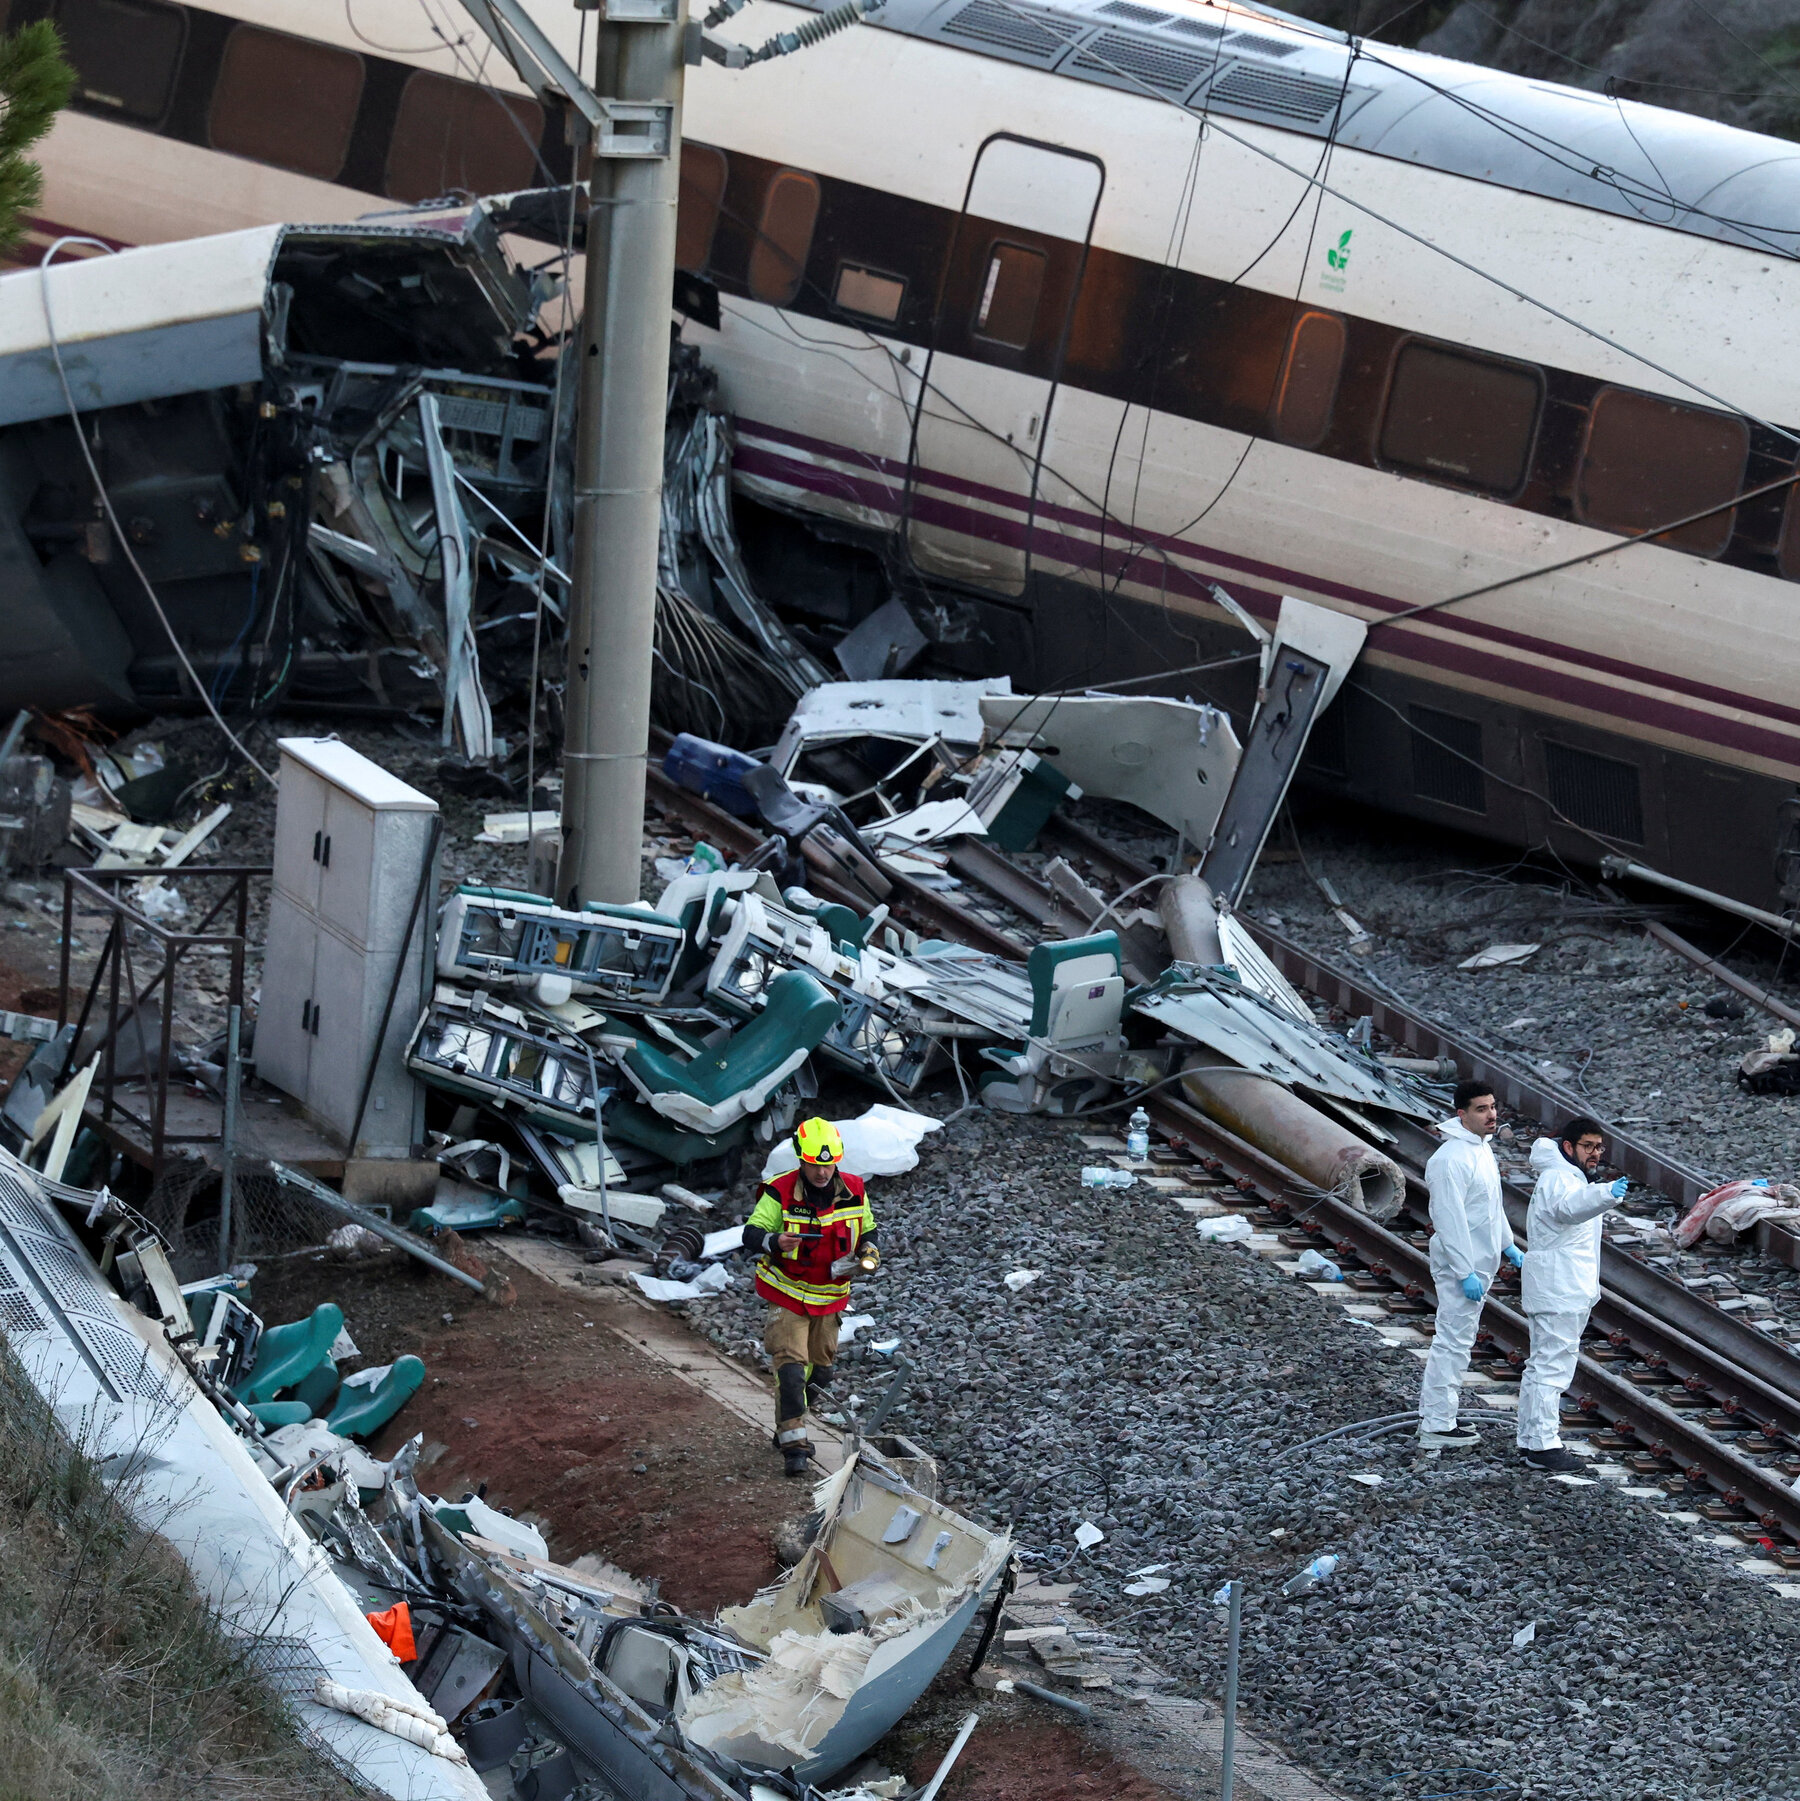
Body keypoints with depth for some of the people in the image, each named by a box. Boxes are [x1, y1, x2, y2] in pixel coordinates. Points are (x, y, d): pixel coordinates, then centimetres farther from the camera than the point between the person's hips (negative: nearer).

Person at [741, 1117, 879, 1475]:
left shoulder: (854, 1191, -6)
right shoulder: (780, 1194, -19)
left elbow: (867, 1229, 11)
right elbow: (751, 1234, -21)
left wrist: (868, 1252, -11)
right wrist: (775, 1241, -42)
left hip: (830, 1296, 5)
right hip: (788, 1293, -5)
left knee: (820, 1363, 14)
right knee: (791, 1363, -17)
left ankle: (789, 1427, 34)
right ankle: (793, 1444, -19)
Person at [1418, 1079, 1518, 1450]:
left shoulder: (1482, 1148, 10)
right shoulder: (1452, 1159, -23)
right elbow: (1450, 1220, -25)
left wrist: (1507, 1245, 26)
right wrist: (1466, 1273, -25)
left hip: (1479, 1263, 10)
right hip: (1460, 1265, -10)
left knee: (1456, 1341, 16)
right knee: (1453, 1343, -8)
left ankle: (1435, 1415, 25)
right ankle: (1435, 1429, -5)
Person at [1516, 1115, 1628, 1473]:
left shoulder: (1571, 1177, 18)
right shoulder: (1557, 1178, -18)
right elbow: (1569, 1206, -42)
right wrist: (1607, 1194, -62)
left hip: (1568, 1291, 11)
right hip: (1558, 1293, -11)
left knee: (1542, 1366, 16)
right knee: (1552, 1366, -11)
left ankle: (1531, 1439, 22)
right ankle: (1543, 1444, -12)